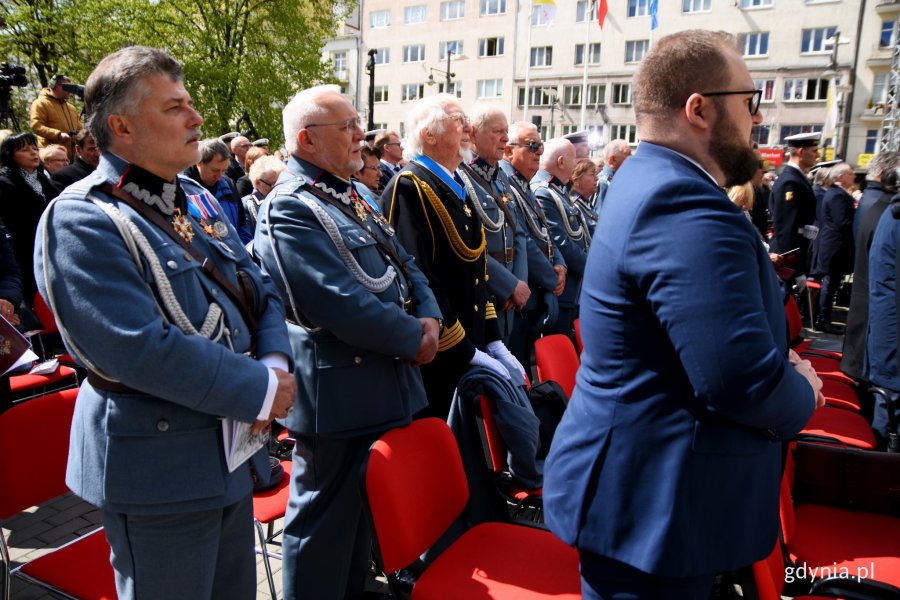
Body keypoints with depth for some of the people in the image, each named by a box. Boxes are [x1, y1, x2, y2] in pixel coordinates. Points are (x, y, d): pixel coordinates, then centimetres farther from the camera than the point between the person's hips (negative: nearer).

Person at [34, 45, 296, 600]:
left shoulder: (196, 199, 9)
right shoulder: (81, 221, -17)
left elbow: (260, 291, 10)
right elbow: (141, 349, -27)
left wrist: (274, 361, -10)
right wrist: (261, 389, -20)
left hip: (230, 449, 8)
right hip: (159, 469, -8)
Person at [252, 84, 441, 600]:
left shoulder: (350, 195, 13)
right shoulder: (291, 208, -17)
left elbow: (404, 263, 15)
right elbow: (343, 305, -25)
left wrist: (430, 317, -3)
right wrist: (413, 339, -13)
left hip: (385, 381, 10)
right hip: (340, 396, -10)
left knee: (369, 506, 24)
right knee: (326, 518, 7)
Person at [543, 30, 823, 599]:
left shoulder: (651, 181, 8)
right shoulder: (686, 205, -26)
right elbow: (744, 380, -30)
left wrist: (777, 359, 3)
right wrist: (802, 393, -9)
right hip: (653, 499, -10)